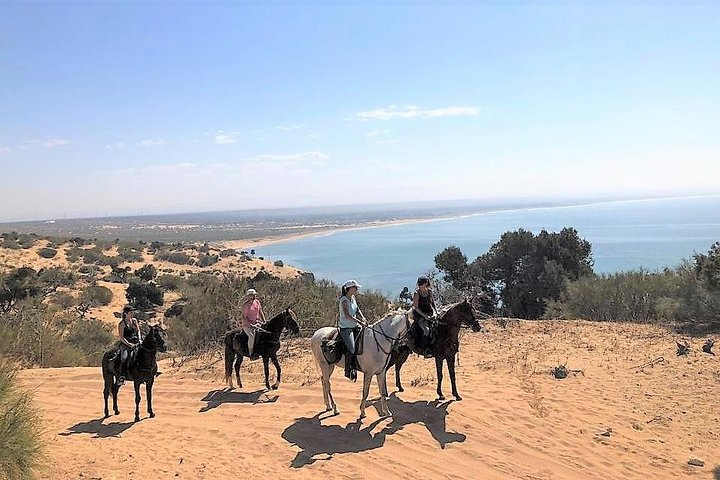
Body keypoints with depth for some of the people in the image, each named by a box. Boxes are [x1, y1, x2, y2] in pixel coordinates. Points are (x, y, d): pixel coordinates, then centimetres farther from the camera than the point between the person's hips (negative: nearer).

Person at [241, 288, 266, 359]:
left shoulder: (257, 302, 6)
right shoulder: (245, 305, -11)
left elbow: (261, 312, 14)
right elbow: (244, 317, -11)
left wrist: (264, 321, 4)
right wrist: (251, 325, -19)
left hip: (256, 322, 6)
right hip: (247, 324, -6)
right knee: (252, 335, -30)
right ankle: (251, 353, -20)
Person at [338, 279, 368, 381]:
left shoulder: (353, 298, 11)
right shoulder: (344, 300, -14)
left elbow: (357, 310, 13)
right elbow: (347, 316, -22)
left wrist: (363, 318, -5)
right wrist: (359, 322, -25)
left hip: (354, 327, 9)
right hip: (346, 328, -9)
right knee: (351, 349, -20)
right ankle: (348, 372, -9)